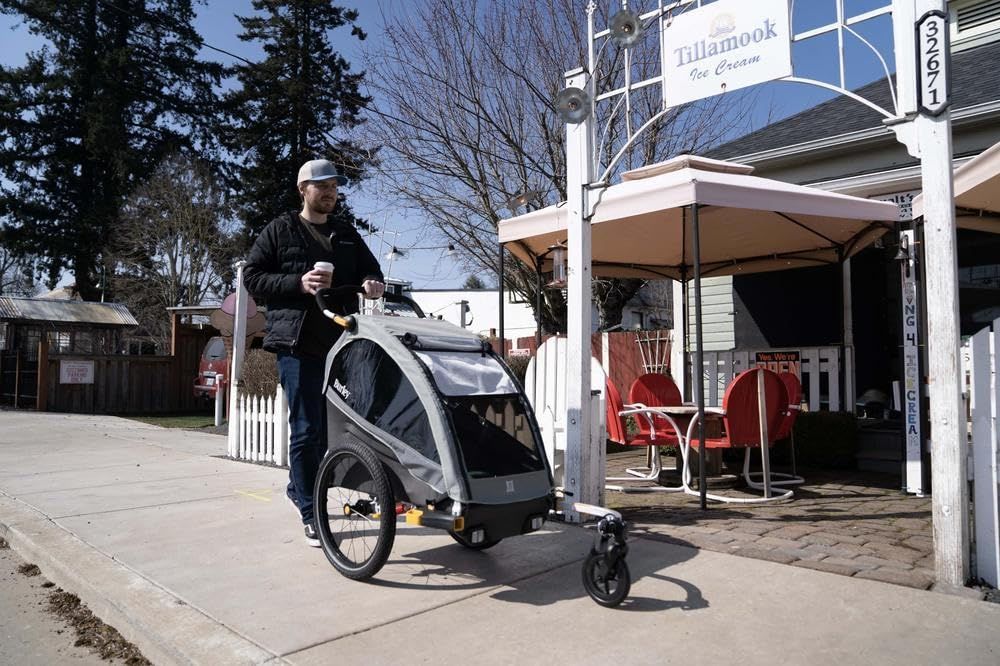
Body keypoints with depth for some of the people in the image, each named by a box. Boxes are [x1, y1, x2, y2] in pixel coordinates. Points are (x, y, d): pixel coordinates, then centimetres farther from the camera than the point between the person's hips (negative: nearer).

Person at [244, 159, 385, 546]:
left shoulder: (347, 234, 19)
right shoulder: (280, 230, 6)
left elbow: (370, 268, 21)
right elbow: (252, 277, 2)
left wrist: (372, 282, -4)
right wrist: (298, 283, -14)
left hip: (342, 341, 5)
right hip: (298, 342, -5)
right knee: (307, 429, -4)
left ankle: (300, 487, 33)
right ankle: (310, 513, 9)